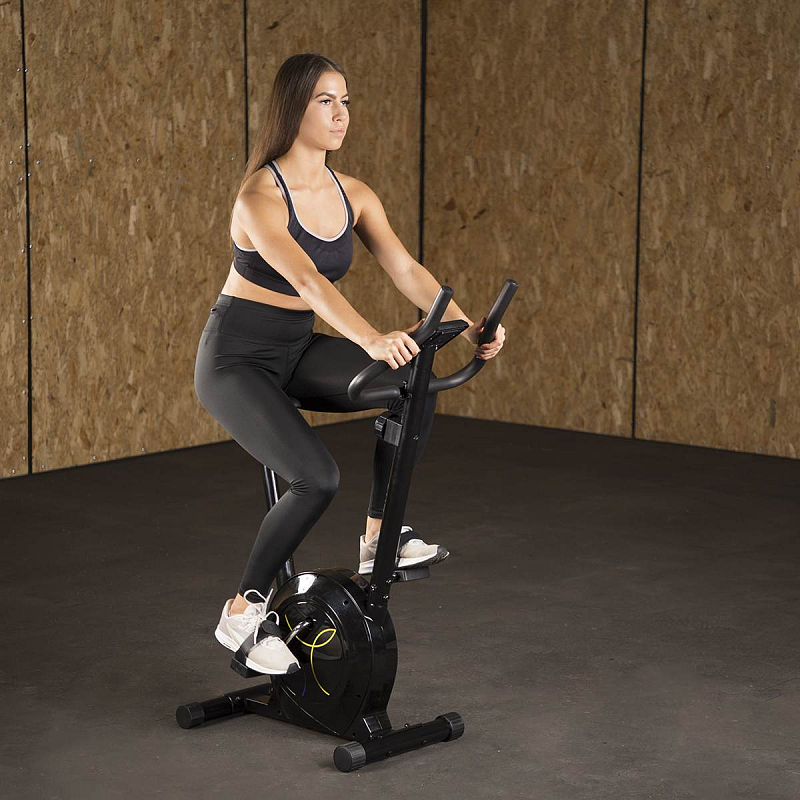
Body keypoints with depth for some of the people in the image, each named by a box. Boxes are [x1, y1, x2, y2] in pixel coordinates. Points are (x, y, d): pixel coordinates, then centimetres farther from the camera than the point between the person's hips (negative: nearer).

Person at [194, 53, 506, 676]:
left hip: (297, 353, 7)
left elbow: (406, 269, -8)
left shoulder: (353, 196, 0)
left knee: (418, 377, -18)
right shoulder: (261, 196, -22)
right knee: (317, 477, -27)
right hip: (237, 358, -7)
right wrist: (372, 339, -53)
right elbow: (308, 280, -38)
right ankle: (244, 612, -8)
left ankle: (380, 538, -7)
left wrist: (467, 325, -24)